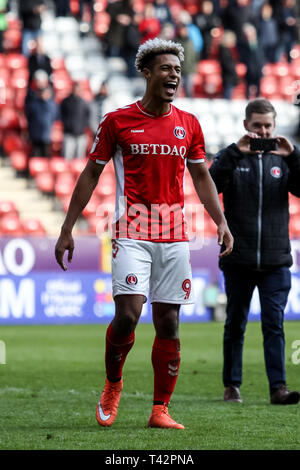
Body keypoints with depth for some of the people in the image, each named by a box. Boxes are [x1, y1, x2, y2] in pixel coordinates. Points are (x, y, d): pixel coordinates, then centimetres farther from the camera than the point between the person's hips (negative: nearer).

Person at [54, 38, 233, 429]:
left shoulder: (189, 125, 9)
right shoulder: (117, 121, 0)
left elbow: (201, 177, 19)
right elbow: (91, 175, 5)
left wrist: (221, 222, 7)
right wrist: (67, 229, 4)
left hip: (174, 236, 3)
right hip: (132, 232, -3)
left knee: (168, 323, 3)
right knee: (128, 313, -16)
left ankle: (160, 410, 10)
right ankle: (112, 386, 10)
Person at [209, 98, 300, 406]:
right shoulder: (232, 157, 3)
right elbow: (211, 185, -14)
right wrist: (236, 152, -22)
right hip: (238, 259, 0)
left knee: (274, 324, -4)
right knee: (235, 324, 9)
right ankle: (231, 385, 19)